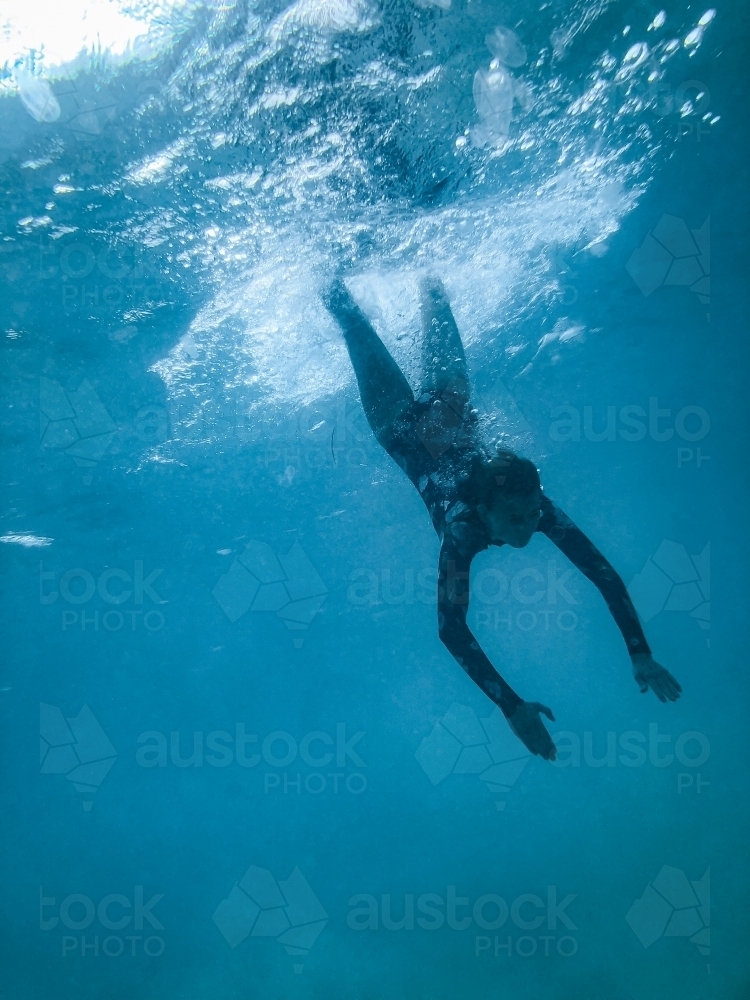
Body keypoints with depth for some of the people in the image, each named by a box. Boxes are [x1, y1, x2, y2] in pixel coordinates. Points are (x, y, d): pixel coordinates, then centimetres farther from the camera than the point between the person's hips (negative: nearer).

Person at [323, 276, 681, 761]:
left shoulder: (539, 507, -35)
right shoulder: (462, 530, -44)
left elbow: (605, 573, -33)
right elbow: (452, 628, -47)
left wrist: (641, 653, -39)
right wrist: (512, 706, -51)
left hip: (454, 416, 3)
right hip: (406, 428, -2)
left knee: (445, 378, 33)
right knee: (369, 349, 23)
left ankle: (429, 285, 57)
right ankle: (339, 294, 48)